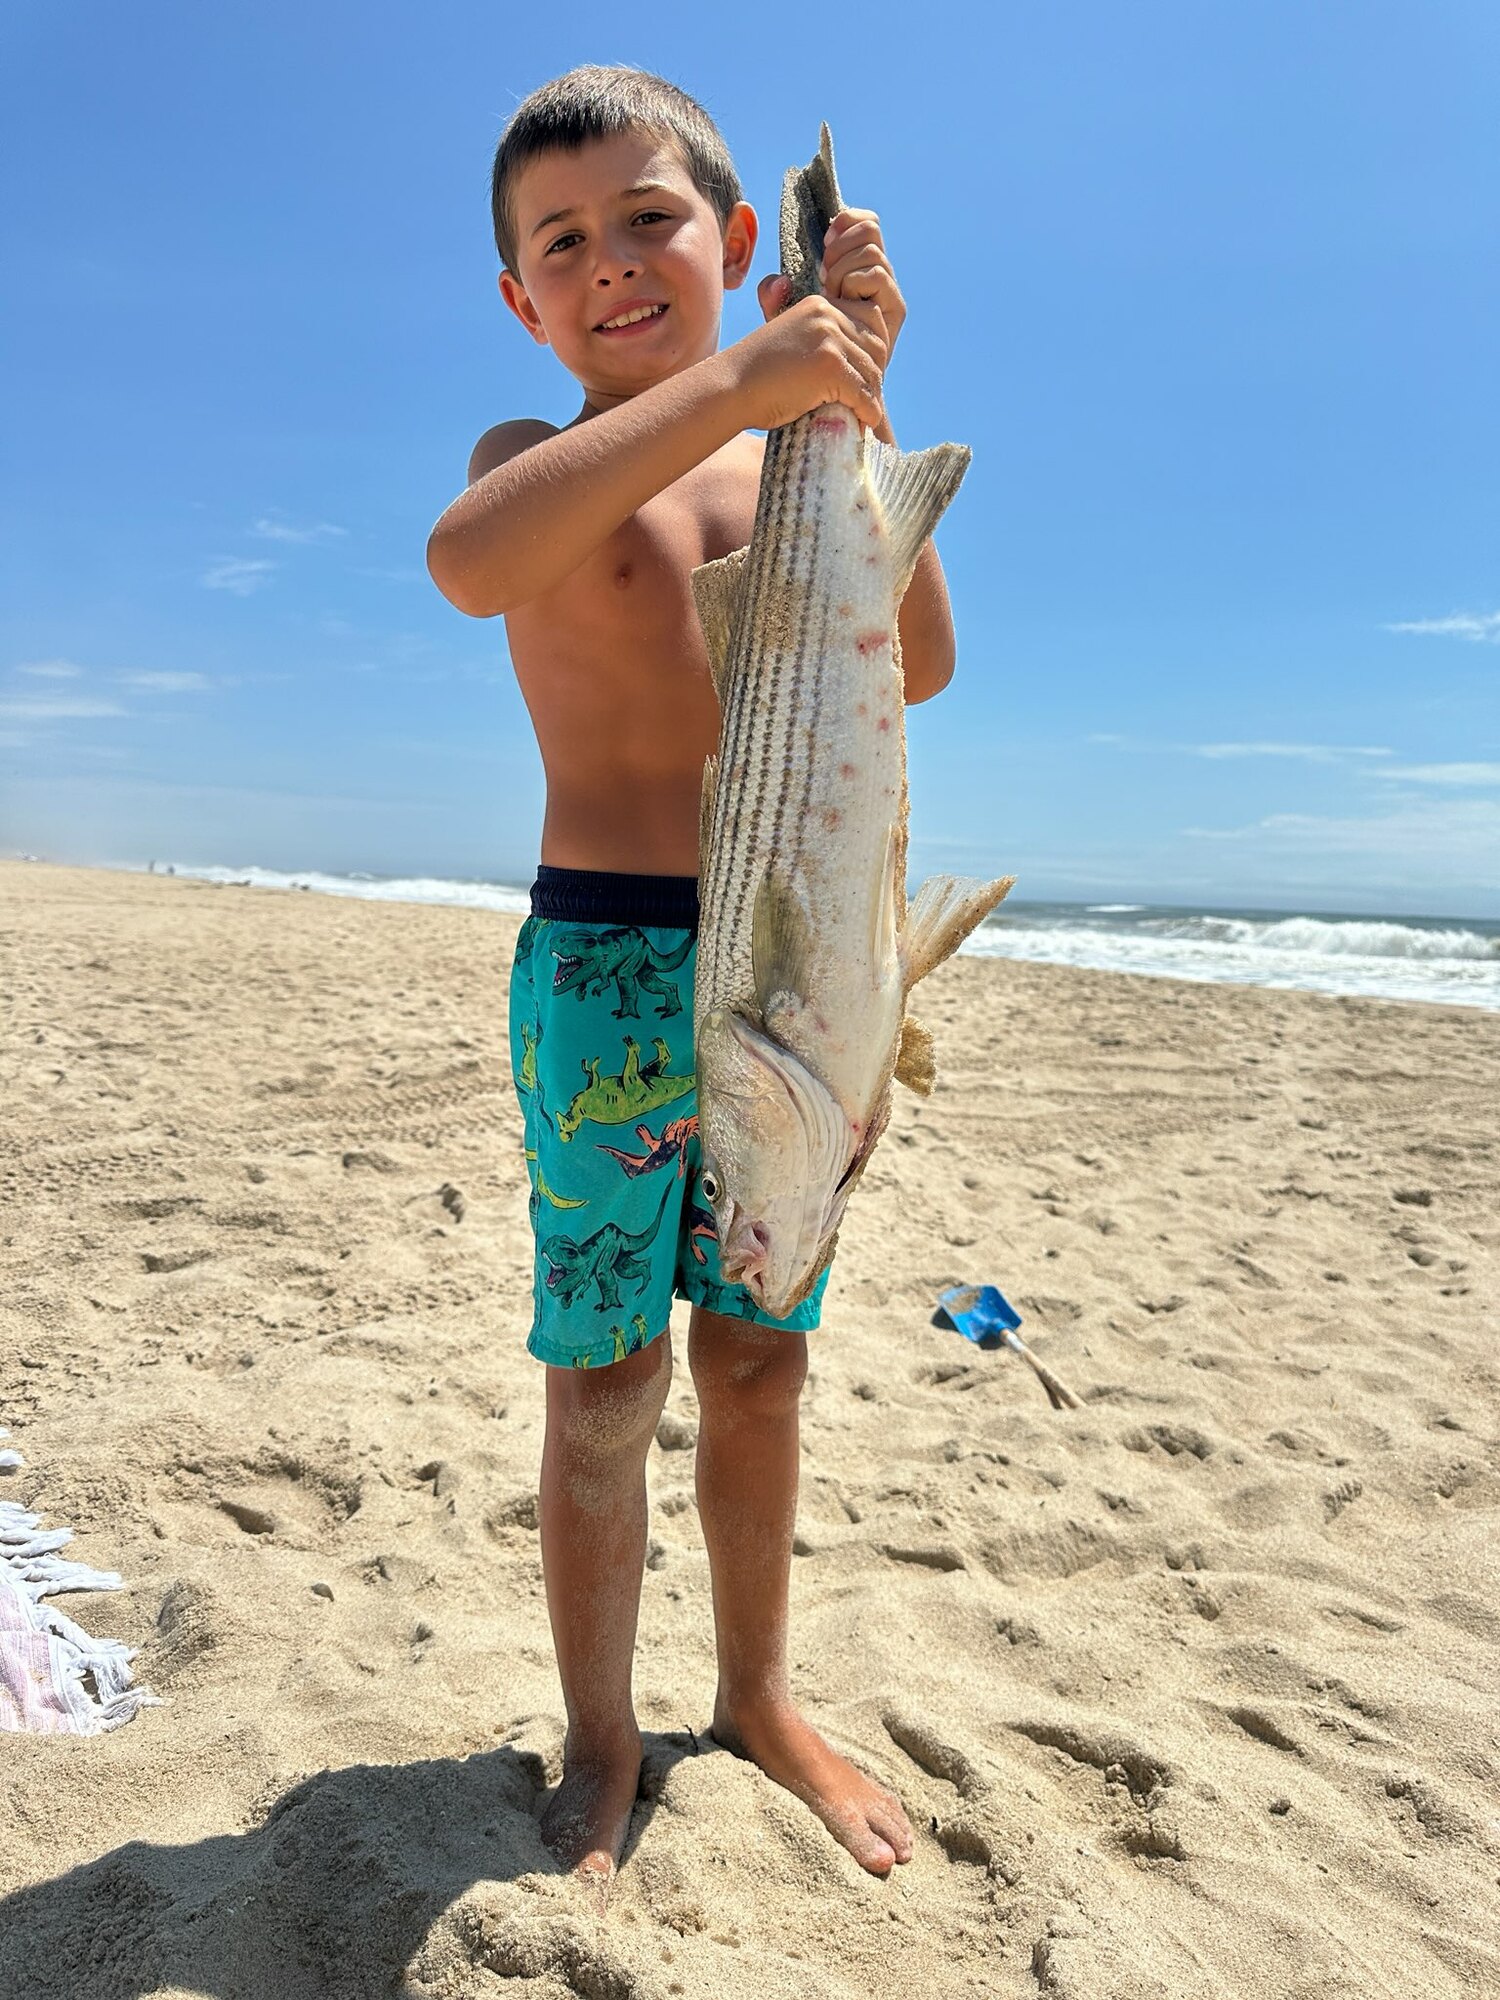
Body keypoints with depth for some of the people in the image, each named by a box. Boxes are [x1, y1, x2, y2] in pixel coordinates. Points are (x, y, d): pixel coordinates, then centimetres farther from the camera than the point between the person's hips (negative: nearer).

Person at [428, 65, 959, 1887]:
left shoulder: (785, 462, 13)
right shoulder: (542, 455, 1)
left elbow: (912, 664, -2)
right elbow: (470, 560, -26)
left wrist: (855, 404, -8)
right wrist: (737, 378, -27)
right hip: (604, 966, -4)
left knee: (757, 1362, 12)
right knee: (609, 1378, 3)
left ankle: (757, 1699, 32)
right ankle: (600, 1747, 24)